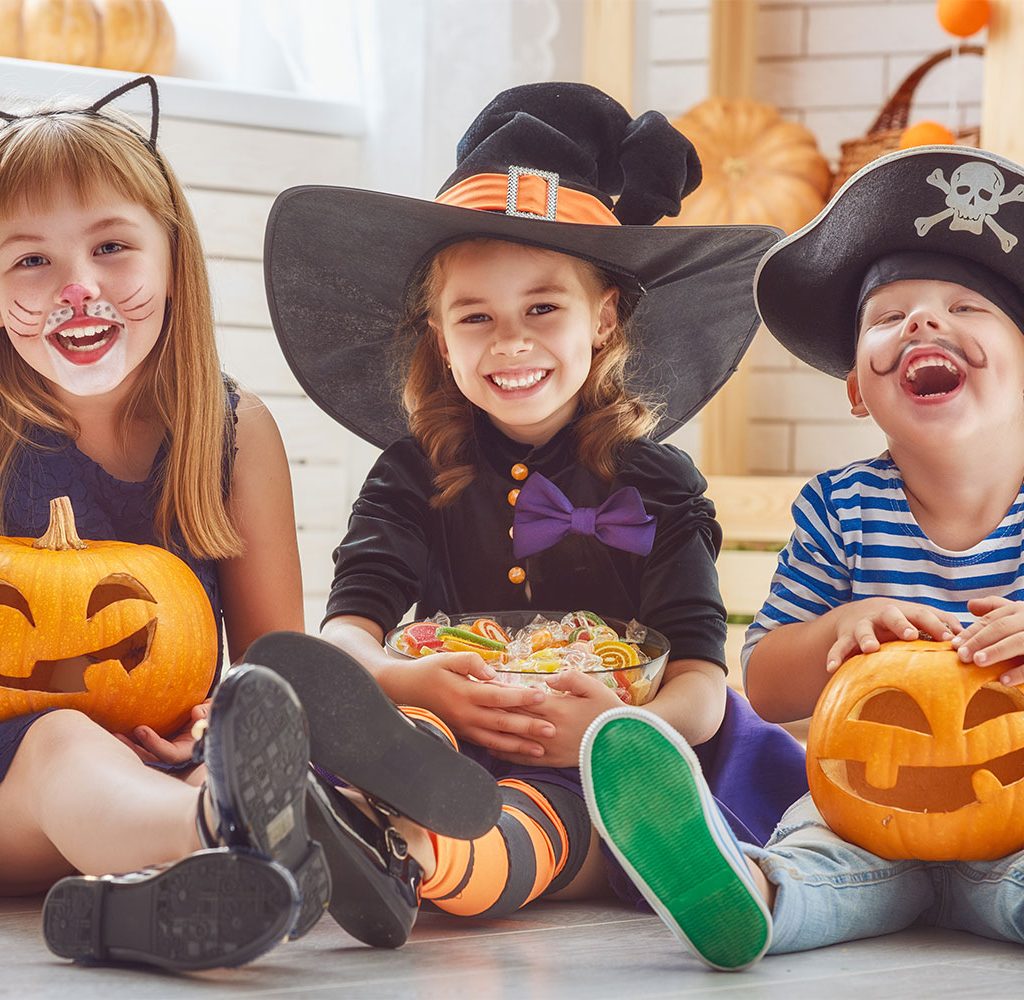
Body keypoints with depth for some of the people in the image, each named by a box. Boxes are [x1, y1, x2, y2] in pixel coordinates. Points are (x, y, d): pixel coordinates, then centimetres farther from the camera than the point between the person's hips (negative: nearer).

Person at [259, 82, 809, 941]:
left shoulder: (657, 484, 12)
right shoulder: (414, 476, 15)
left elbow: (701, 681, 0)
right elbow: (345, 630, 0)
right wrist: (413, 684, -25)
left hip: (604, 776, 0)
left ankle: (419, 848, -69)